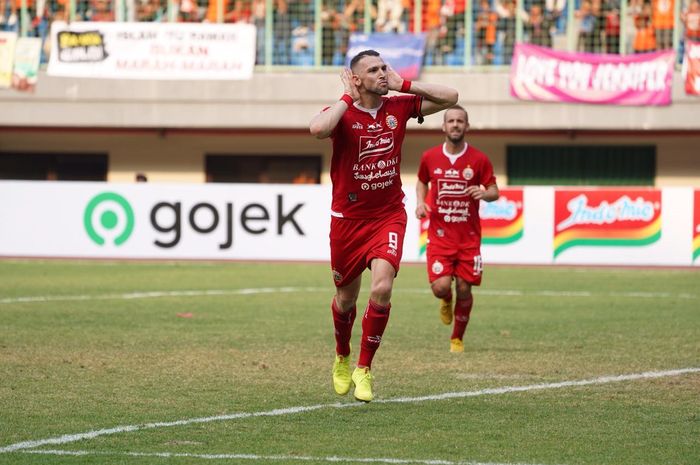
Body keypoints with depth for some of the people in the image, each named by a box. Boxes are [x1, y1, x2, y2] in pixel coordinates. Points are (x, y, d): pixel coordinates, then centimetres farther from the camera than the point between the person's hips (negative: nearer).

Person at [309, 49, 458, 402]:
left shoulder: (398, 107, -2)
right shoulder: (343, 113, -13)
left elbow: (449, 97, 1)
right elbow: (318, 128, -36)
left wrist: (402, 85, -7)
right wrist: (347, 98, -23)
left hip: (388, 216, 1)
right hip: (348, 218, -1)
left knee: (381, 288, -20)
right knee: (346, 297, 13)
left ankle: (364, 369, -5)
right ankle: (342, 358, 43)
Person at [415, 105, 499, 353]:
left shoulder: (479, 159, -3)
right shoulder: (430, 157, 1)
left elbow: (494, 191, 2)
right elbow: (422, 182, 19)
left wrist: (484, 193, -21)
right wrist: (420, 202, 0)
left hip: (469, 237, 0)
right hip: (439, 235, 0)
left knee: (464, 289, 0)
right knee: (440, 287, -14)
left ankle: (457, 338, 23)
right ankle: (446, 302, 25)